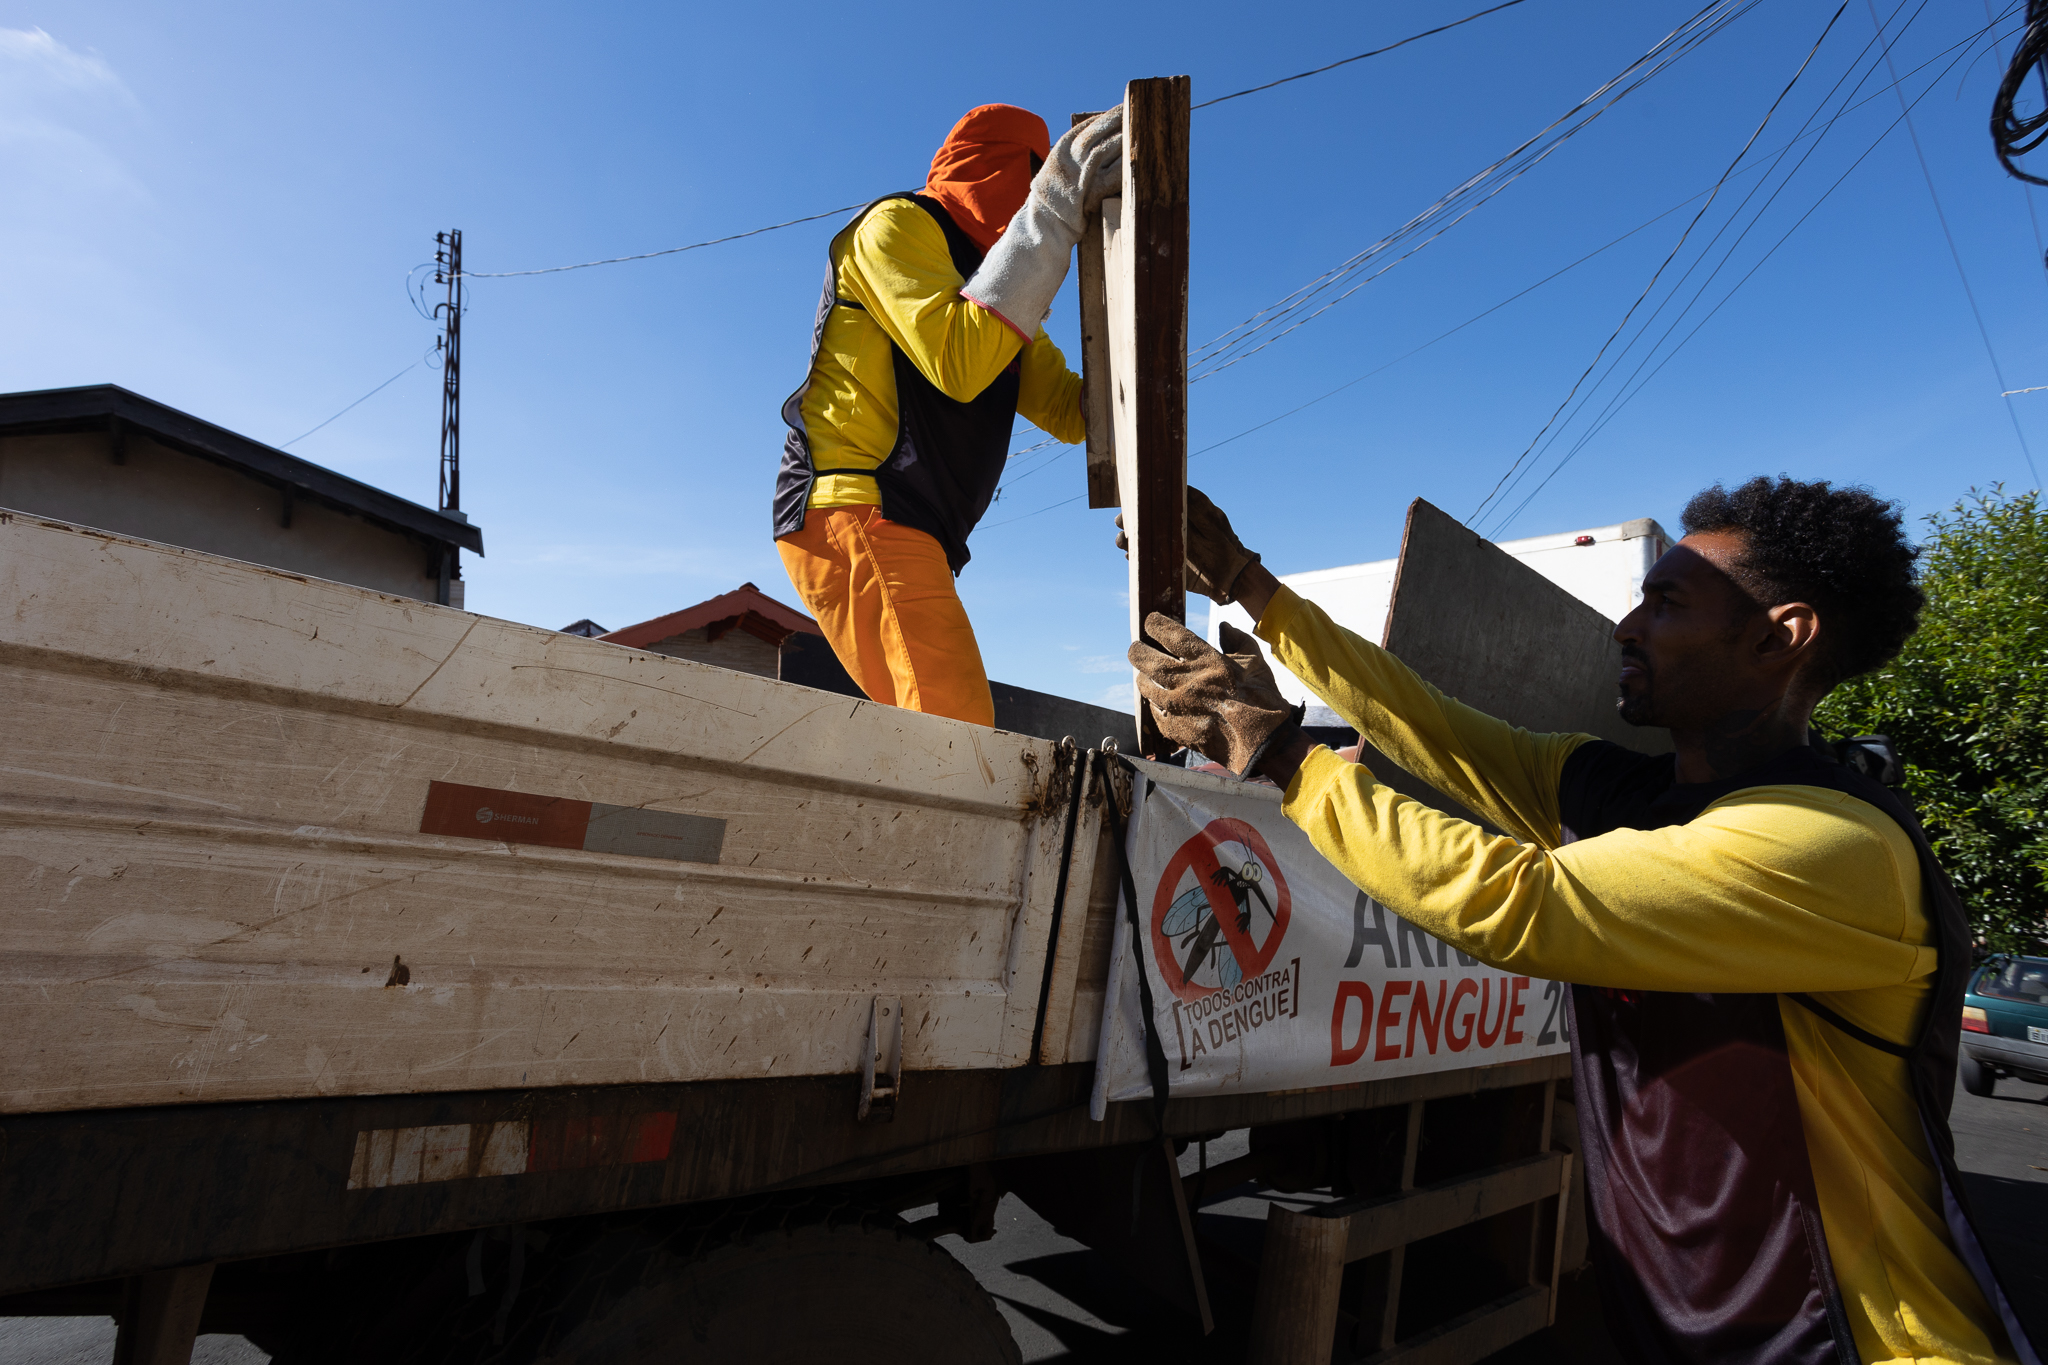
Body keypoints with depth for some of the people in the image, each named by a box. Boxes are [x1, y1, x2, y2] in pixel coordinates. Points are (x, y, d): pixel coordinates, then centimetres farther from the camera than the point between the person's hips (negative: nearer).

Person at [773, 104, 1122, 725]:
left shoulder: (992, 285, 28)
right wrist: (1051, 220, -12)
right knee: (956, 739, -24)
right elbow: (956, 364, -16)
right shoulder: (899, 223, 4)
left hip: (909, 533, 9)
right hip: (851, 510, -9)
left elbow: (1072, 411, 20)